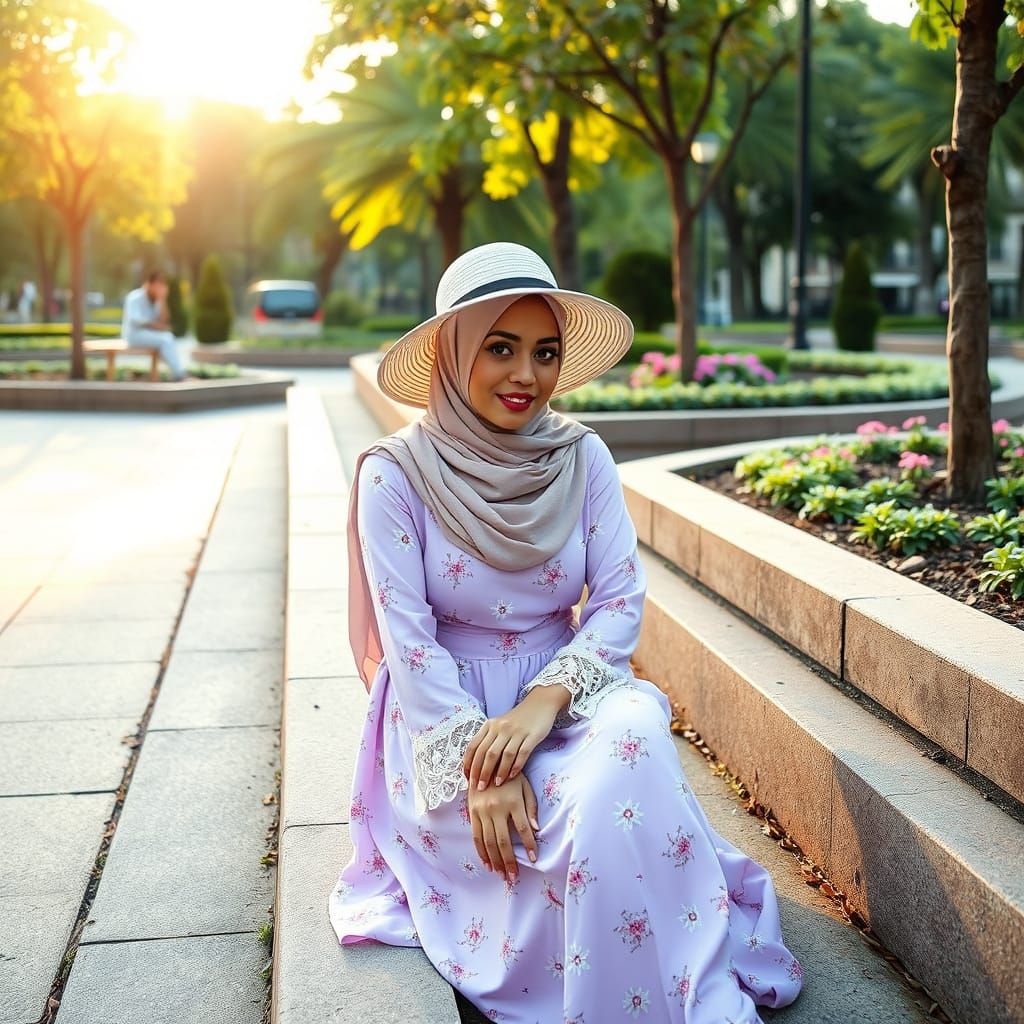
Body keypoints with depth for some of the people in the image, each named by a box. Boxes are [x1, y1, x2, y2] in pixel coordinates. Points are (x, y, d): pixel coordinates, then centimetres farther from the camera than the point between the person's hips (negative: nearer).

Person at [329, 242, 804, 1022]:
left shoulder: (582, 457, -1)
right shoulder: (397, 473, -10)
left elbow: (621, 599, -5)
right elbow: (408, 637, -13)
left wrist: (544, 702, -21)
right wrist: (480, 763, -21)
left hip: (564, 692, 3)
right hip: (445, 715, -3)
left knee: (635, 734, -30)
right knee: (595, 819, -28)